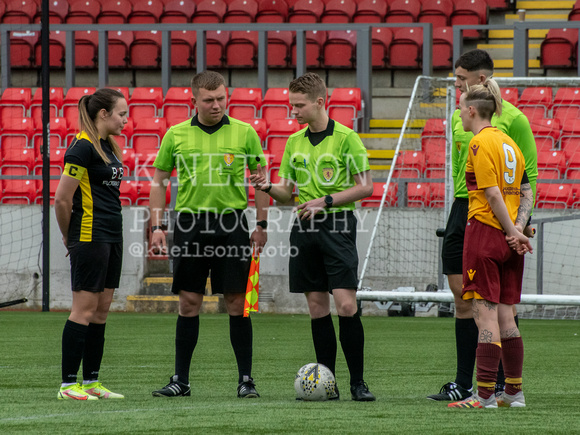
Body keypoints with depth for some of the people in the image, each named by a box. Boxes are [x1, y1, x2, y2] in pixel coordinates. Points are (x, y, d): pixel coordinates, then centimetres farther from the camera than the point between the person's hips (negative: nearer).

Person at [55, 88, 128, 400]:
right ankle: (68, 384, -5)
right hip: (89, 238, -9)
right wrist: (69, 237, -3)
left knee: (102, 309, 9)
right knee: (85, 308, -8)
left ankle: (92, 382, 13)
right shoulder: (83, 147, -14)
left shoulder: (107, 146, 15)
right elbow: (62, 198, -16)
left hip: (111, 238, 9)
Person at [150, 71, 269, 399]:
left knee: (237, 302, -2)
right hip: (190, 222, 1)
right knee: (189, 303, 3)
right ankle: (181, 380, 8)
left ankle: (246, 379, 4)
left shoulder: (244, 133, 2)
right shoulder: (176, 135, 5)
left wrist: (262, 225, 1)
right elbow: (159, 181, 11)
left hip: (232, 223, -1)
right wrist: (156, 226, 3)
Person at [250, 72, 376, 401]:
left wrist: (326, 201, -14)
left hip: (338, 225, -5)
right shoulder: (294, 142, 14)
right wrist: (269, 187, -5)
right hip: (304, 227, 5)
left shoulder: (346, 137, -4)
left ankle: (358, 382, -5)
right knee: (317, 307, 5)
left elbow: (365, 186, -6)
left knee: (346, 304, -12)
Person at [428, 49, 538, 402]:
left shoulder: (512, 119, -7)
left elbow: (530, 172, -6)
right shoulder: (459, 117, 13)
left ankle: (503, 383, 5)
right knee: (463, 299, 5)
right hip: (463, 212, 6)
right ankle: (463, 384, 9)